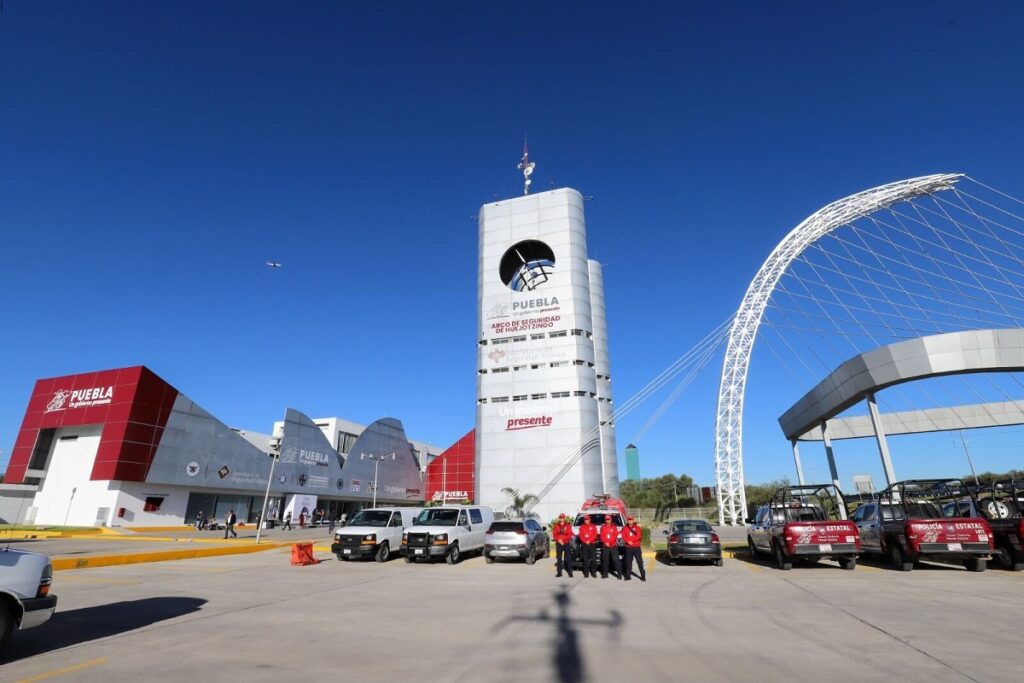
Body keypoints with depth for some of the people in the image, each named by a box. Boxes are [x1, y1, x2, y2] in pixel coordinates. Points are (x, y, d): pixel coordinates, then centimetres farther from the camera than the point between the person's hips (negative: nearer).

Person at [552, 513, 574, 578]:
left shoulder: (568, 525, 2)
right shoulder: (556, 526, 7)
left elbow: (570, 535, -5)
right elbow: (554, 535, 4)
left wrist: (562, 538, -14)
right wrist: (559, 540, -13)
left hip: (567, 543, -2)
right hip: (559, 543, 2)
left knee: (568, 558, -4)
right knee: (559, 558, 5)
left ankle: (570, 572, 0)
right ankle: (559, 572, 12)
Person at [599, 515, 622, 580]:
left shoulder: (614, 527, 5)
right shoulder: (603, 527, 8)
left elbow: (615, 536, -2)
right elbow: (602, 536, 3)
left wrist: (609, 543, -11)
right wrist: (605, 543, -11)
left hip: (613, 546, -2)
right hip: (605, 546, 2)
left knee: (616, 560, -7)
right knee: (605, 560, 5)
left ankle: (619, 574, -4)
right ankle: (605, 574, 15)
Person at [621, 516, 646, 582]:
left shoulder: (637, 527, 5)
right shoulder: (625, 528, 8)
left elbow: (639, 536, -7)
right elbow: (623, 537, -1)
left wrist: (631, 540, -15)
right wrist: (628, 541, -19)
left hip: (636, 547, -1)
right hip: (628, 547, 1)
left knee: (640, 561, -4)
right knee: (628, 561, 5)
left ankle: (643, 576, 0)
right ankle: (628, 575, 12)